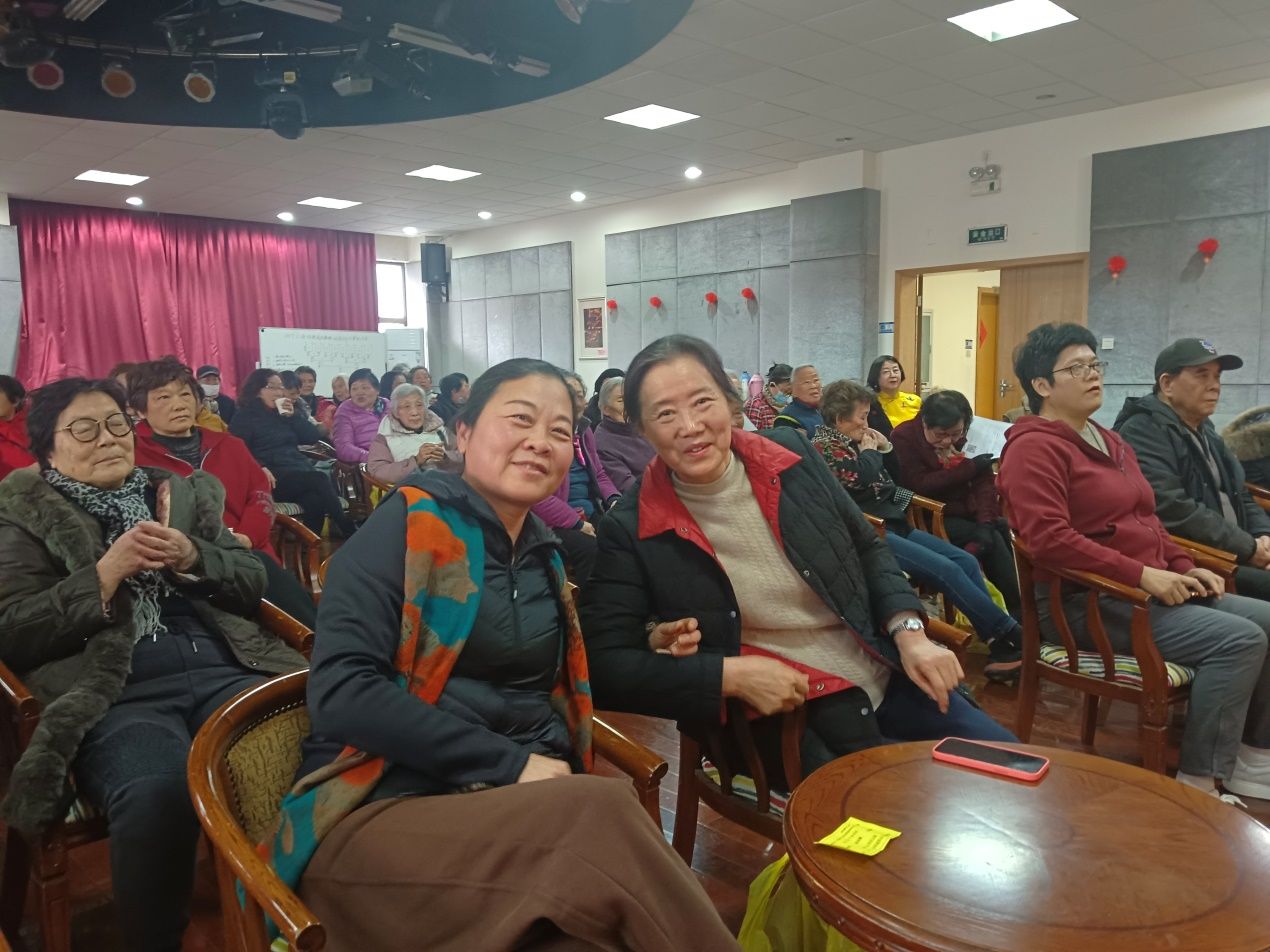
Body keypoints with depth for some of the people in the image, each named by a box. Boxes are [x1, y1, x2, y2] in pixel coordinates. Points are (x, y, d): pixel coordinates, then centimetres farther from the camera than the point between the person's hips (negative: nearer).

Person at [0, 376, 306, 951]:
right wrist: (108, 570, -6)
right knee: (157, 792, -36)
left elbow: (253, 586, 18)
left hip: (224, 668, 3)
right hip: (112, 692, -2)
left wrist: (191, 557, -1)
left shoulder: (185, 494, 24)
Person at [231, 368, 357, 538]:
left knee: (315, 500, -32)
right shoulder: (244, 417, 7)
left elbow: (313, 437, 16)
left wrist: (293, 416, 4)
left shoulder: (283, 412, 23)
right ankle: (350, 532, -28)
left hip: (298, 469, 5)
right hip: (273, 478, -5)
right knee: (320, 479, -31)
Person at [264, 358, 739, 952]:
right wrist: (508, 763, -17)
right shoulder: (408, 525, -6)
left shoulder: (544, 554, 14)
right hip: (383, 813, -5)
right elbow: (342, 692, -16)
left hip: (516, 806, 5)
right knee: (601, 814, -30)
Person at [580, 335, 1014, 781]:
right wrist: (731, 676, -23)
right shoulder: (630, 533, -14)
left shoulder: (792, 456, -3)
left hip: (885, 676, 5)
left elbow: (869, 550, 10)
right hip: (782, 714, -4)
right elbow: (606, 666, -15)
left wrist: (910, 634, -6)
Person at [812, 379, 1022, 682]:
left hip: (892, 523, 10)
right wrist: (869, 451, -3)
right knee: (946, 569, -22)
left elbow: (892, 480, 26)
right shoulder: (824, 445, -6)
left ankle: (1000, 650, -10)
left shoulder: (853, 441, 20)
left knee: (967, 561, -5)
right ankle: (1011, 636, -15)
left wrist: (884, 448, 11)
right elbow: (861, 478, -23)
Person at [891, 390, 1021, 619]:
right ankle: (1019, 611, -11)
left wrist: (986, 520, -17)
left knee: (1005, 529, -21)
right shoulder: (903, 437, -10)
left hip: (970, 512, 6)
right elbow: (920, 484, -19)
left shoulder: (967, 436, 5)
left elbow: (984, 480, -1)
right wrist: (970, 467, -17)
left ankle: (1022, 608, -14)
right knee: (992, 540, -22)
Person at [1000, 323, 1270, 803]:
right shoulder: (1034, 448, -13)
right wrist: (1142, 573, -23)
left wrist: (1183, 566, 7)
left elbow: (1146, 519, 25)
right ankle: (1198, 781, -11)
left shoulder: (1111, 442, 19)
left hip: (1153, 588, 10)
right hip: (1086, 600, -10)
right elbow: (1048, 538, -25)